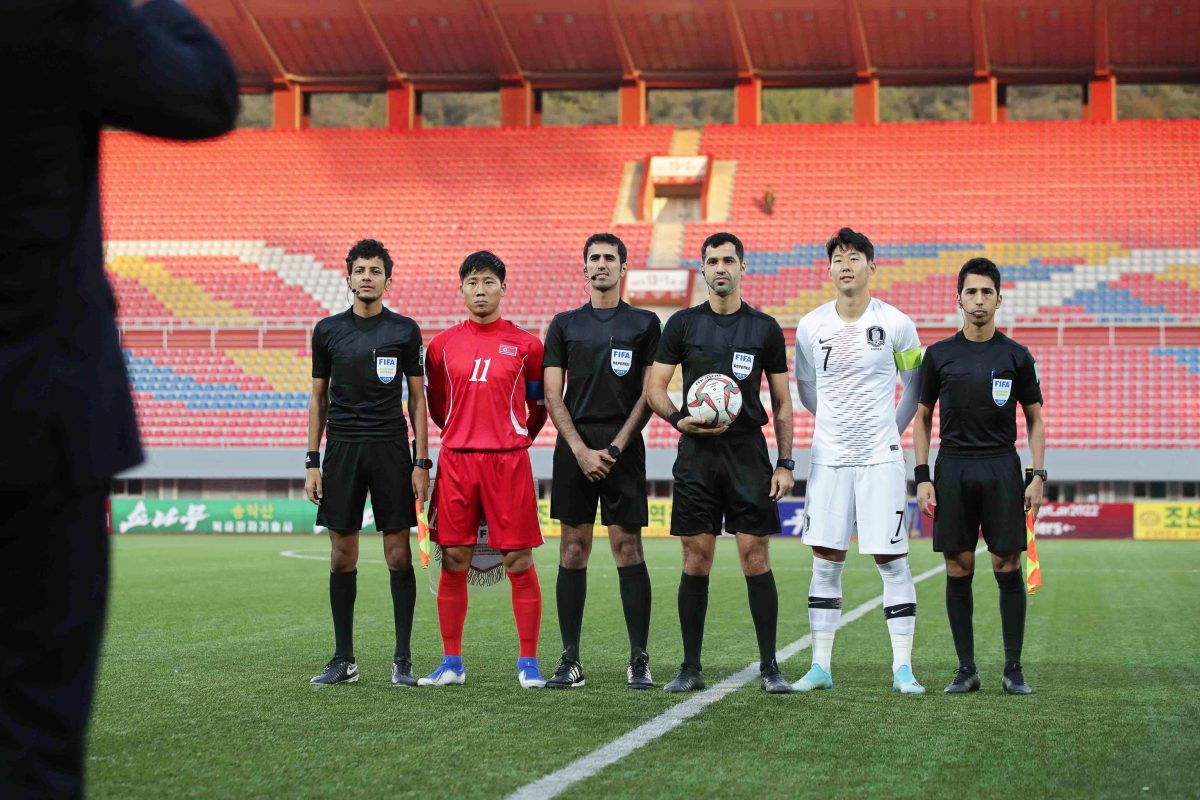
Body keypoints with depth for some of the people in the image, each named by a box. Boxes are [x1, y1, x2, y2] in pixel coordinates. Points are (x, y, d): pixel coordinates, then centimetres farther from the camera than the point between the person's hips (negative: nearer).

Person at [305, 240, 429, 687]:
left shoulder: (404, 330, 3)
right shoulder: (328, 330, 7)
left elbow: (417, 399, 4)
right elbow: (319, 399, 10)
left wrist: (422, 462, -3)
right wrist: (312, 462, 4)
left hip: (391, 448, -1)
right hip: (342, 449, 1)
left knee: (398, 553, -2)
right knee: (342, 555, 3)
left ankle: (403, 659, 4)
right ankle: (344, 659, 11)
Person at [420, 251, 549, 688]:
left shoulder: (525, 345, 3)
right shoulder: (442, 345, 9)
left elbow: (541, 403, 12)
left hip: (508, 462, -2)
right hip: (455, 460, 2)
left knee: (519, 562, -2)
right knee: (453, 562, 3)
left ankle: (528, 663, 5)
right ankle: (452, 663, 11)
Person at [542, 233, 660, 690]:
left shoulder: (643, 324, 7)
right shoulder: (565, 325, 11)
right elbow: (552, 396, 5)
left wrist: (616, 447, -8)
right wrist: (581, 450, -7)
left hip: (623, 448, -2)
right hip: (574, 447, 2)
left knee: (627, 547, -4)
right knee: (573, 549, 1)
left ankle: (639, 660, 1)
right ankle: (570, 660, 6)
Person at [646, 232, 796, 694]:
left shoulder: (765, 328, 7)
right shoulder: (683, 324, 6)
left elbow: (782, 402, 9)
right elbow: (654, 388, 6)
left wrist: (785, 464, 1)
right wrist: (680, 420, -14)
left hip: (748, 452, 0)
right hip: (697, 453, 0)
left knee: (755, 556, -3)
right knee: (696, 559, 1)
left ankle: (769, 667, 4)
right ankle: (691, 668, 8)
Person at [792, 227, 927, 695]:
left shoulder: (895, 324, -4)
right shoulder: (811, 326, 2)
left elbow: (915, 388, 10)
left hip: (880, 459, -2)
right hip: (828, 458, 2)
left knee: (891, 560, -3)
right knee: (826, 560, 4)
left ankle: (902, 668, 2)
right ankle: (821, 666, 10)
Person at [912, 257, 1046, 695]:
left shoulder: (1016, 356, 4)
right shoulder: (939, 355, 6)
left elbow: (1035, 419, 8)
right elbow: (922, 417, 10)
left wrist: (1038, 475, -3)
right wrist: (922, 477, 1)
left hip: (1002, 469, -1)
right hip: (952, 468, 1)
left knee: (1007, 567, -3)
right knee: (958, 569, 1)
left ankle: (1013, 669, 4)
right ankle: (966, 668, 8)